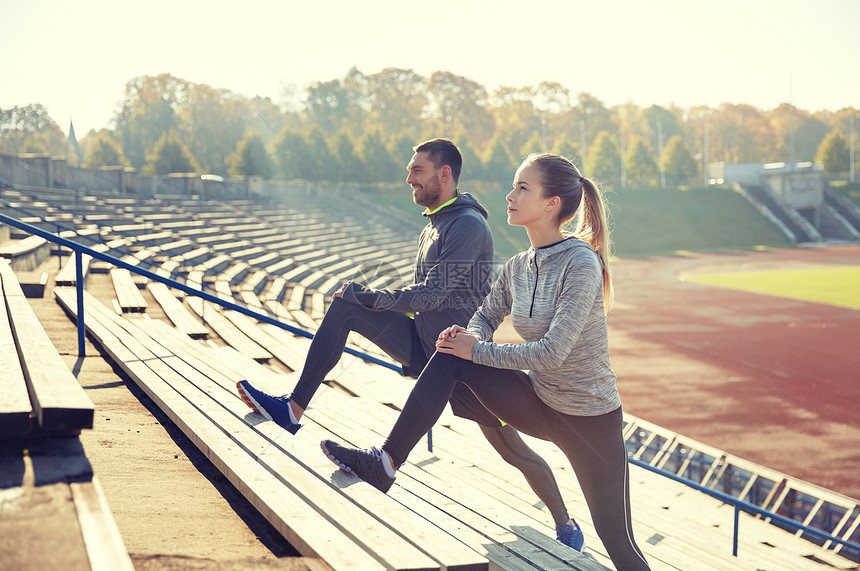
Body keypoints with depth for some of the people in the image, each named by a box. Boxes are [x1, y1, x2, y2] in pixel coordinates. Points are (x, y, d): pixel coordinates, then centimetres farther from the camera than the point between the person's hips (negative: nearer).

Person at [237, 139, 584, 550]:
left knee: (513, 450, -4)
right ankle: (293, 409, -1)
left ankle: (566, 526, 15)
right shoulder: (432, 227, 12)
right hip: (424, 346, 8)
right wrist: (359, 301, 11)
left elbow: (431, 294, -22)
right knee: (343, 308, -2)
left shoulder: (469, 226, -17)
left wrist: (367, 297, -13)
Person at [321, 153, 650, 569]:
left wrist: (476, 351, -19)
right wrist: (470, 338, -10)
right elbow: (486, 316, 15)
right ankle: (384, 464, -8)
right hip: (539, 403, 6)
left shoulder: (581, 264, -23)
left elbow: (552, 353, -28)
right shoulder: (518, 268, -1)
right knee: (451, 359, -10)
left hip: (590, 421, -6)